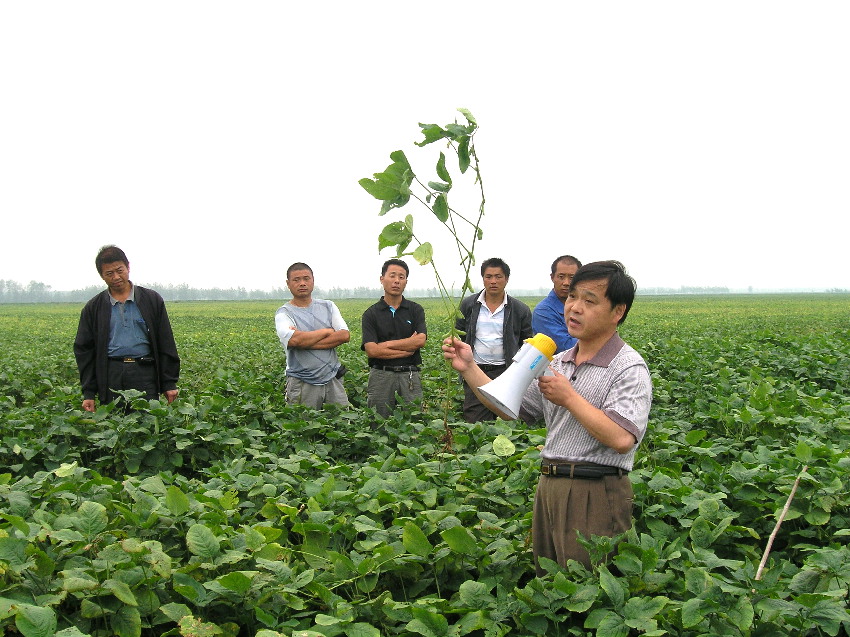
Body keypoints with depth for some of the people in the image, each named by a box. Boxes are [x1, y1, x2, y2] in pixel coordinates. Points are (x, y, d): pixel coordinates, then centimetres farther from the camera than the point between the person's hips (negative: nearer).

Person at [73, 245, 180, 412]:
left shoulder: (152, 300, 8)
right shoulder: (94, 308, 11)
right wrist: (88, 393, 4)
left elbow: (166, 345, 8)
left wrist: (169, 384, 2)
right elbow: (84, 350, 11)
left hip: (145, 374, -1)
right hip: (111, 377, 1)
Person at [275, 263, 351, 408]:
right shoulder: (283, 313, -1)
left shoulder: (328, 306, 11)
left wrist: (307, 342, -10)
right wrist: (327, 331, -7)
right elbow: (294, 340, -21)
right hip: (302, 384, -3)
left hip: (333, 380, 3)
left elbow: (345, 335, -2)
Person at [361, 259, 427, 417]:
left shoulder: (415, 310, 7)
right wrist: (408, 347, -6)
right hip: (381, 376, -1)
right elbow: (371, 350, -8)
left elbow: (420, 340, -7)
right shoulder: (371, 314, 3)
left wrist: (387, 344, -7)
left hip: (410, 376, 1)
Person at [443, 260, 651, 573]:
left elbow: (622, 438, -25)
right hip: (549, 488, 8)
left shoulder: (629, 368, -11)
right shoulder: (558, 363, 14)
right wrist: (469, 368, 3)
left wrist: (569, 397, -17)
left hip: (595, 496, -8)